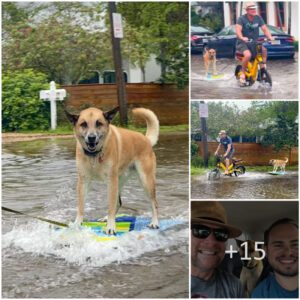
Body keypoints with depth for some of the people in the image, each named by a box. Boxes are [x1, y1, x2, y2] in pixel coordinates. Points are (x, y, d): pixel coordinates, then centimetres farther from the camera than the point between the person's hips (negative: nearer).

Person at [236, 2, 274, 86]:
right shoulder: (242, 19, -11)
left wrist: (270, 37, -23)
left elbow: (265, 29, -3)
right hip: (243, 43, -5)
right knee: (248, 54, -32)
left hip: (254, 43, 5)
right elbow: (238, 30, -23)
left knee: (264, 50, -23)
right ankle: (242, 74, -16)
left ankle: (263, 67, -10)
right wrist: (242, 38, -44)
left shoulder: (258, 18, 2)